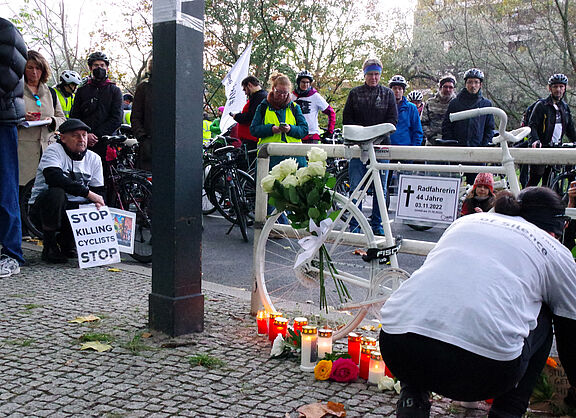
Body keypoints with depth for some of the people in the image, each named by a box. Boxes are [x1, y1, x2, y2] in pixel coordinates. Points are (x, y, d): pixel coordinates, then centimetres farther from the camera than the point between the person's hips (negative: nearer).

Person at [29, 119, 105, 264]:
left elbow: (98, 191, 6)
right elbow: (54, 178, -29)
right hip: (42, 207, -5)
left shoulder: (94, 158, 7)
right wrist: (88, 193, -29)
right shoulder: (54, 151, -10)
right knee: (56, 193, -37)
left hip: (75, 208, 5)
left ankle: (66, 240, 10)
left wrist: (98, 203, -18)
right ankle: (49, 246, -16)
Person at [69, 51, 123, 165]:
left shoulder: (115, 91, 11)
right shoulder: (82, 90, 17)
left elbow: (117, 118, 0)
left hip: (106, 143, -1)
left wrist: (96, 135, -9)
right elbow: (74, 117, 12)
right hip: (83, 143, 2)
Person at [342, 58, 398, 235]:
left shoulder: (388, 93, 11)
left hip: (381, 145, 1)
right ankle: (354, 225, 5)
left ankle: (377, 224, 14)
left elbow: (393, 119, 4)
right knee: (356, 187, -3)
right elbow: (347, 118, 5)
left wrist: (379, 136, -12)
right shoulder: (355, 93, 10)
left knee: (380, 187, 4)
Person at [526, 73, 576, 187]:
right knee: (534, 179, -9)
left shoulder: (565, 107, 16)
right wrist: (535, 140, -26)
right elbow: (532, 125, -10)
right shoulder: (541, 105, -3)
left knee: (549, 183, 7)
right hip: (541, 148, -5)